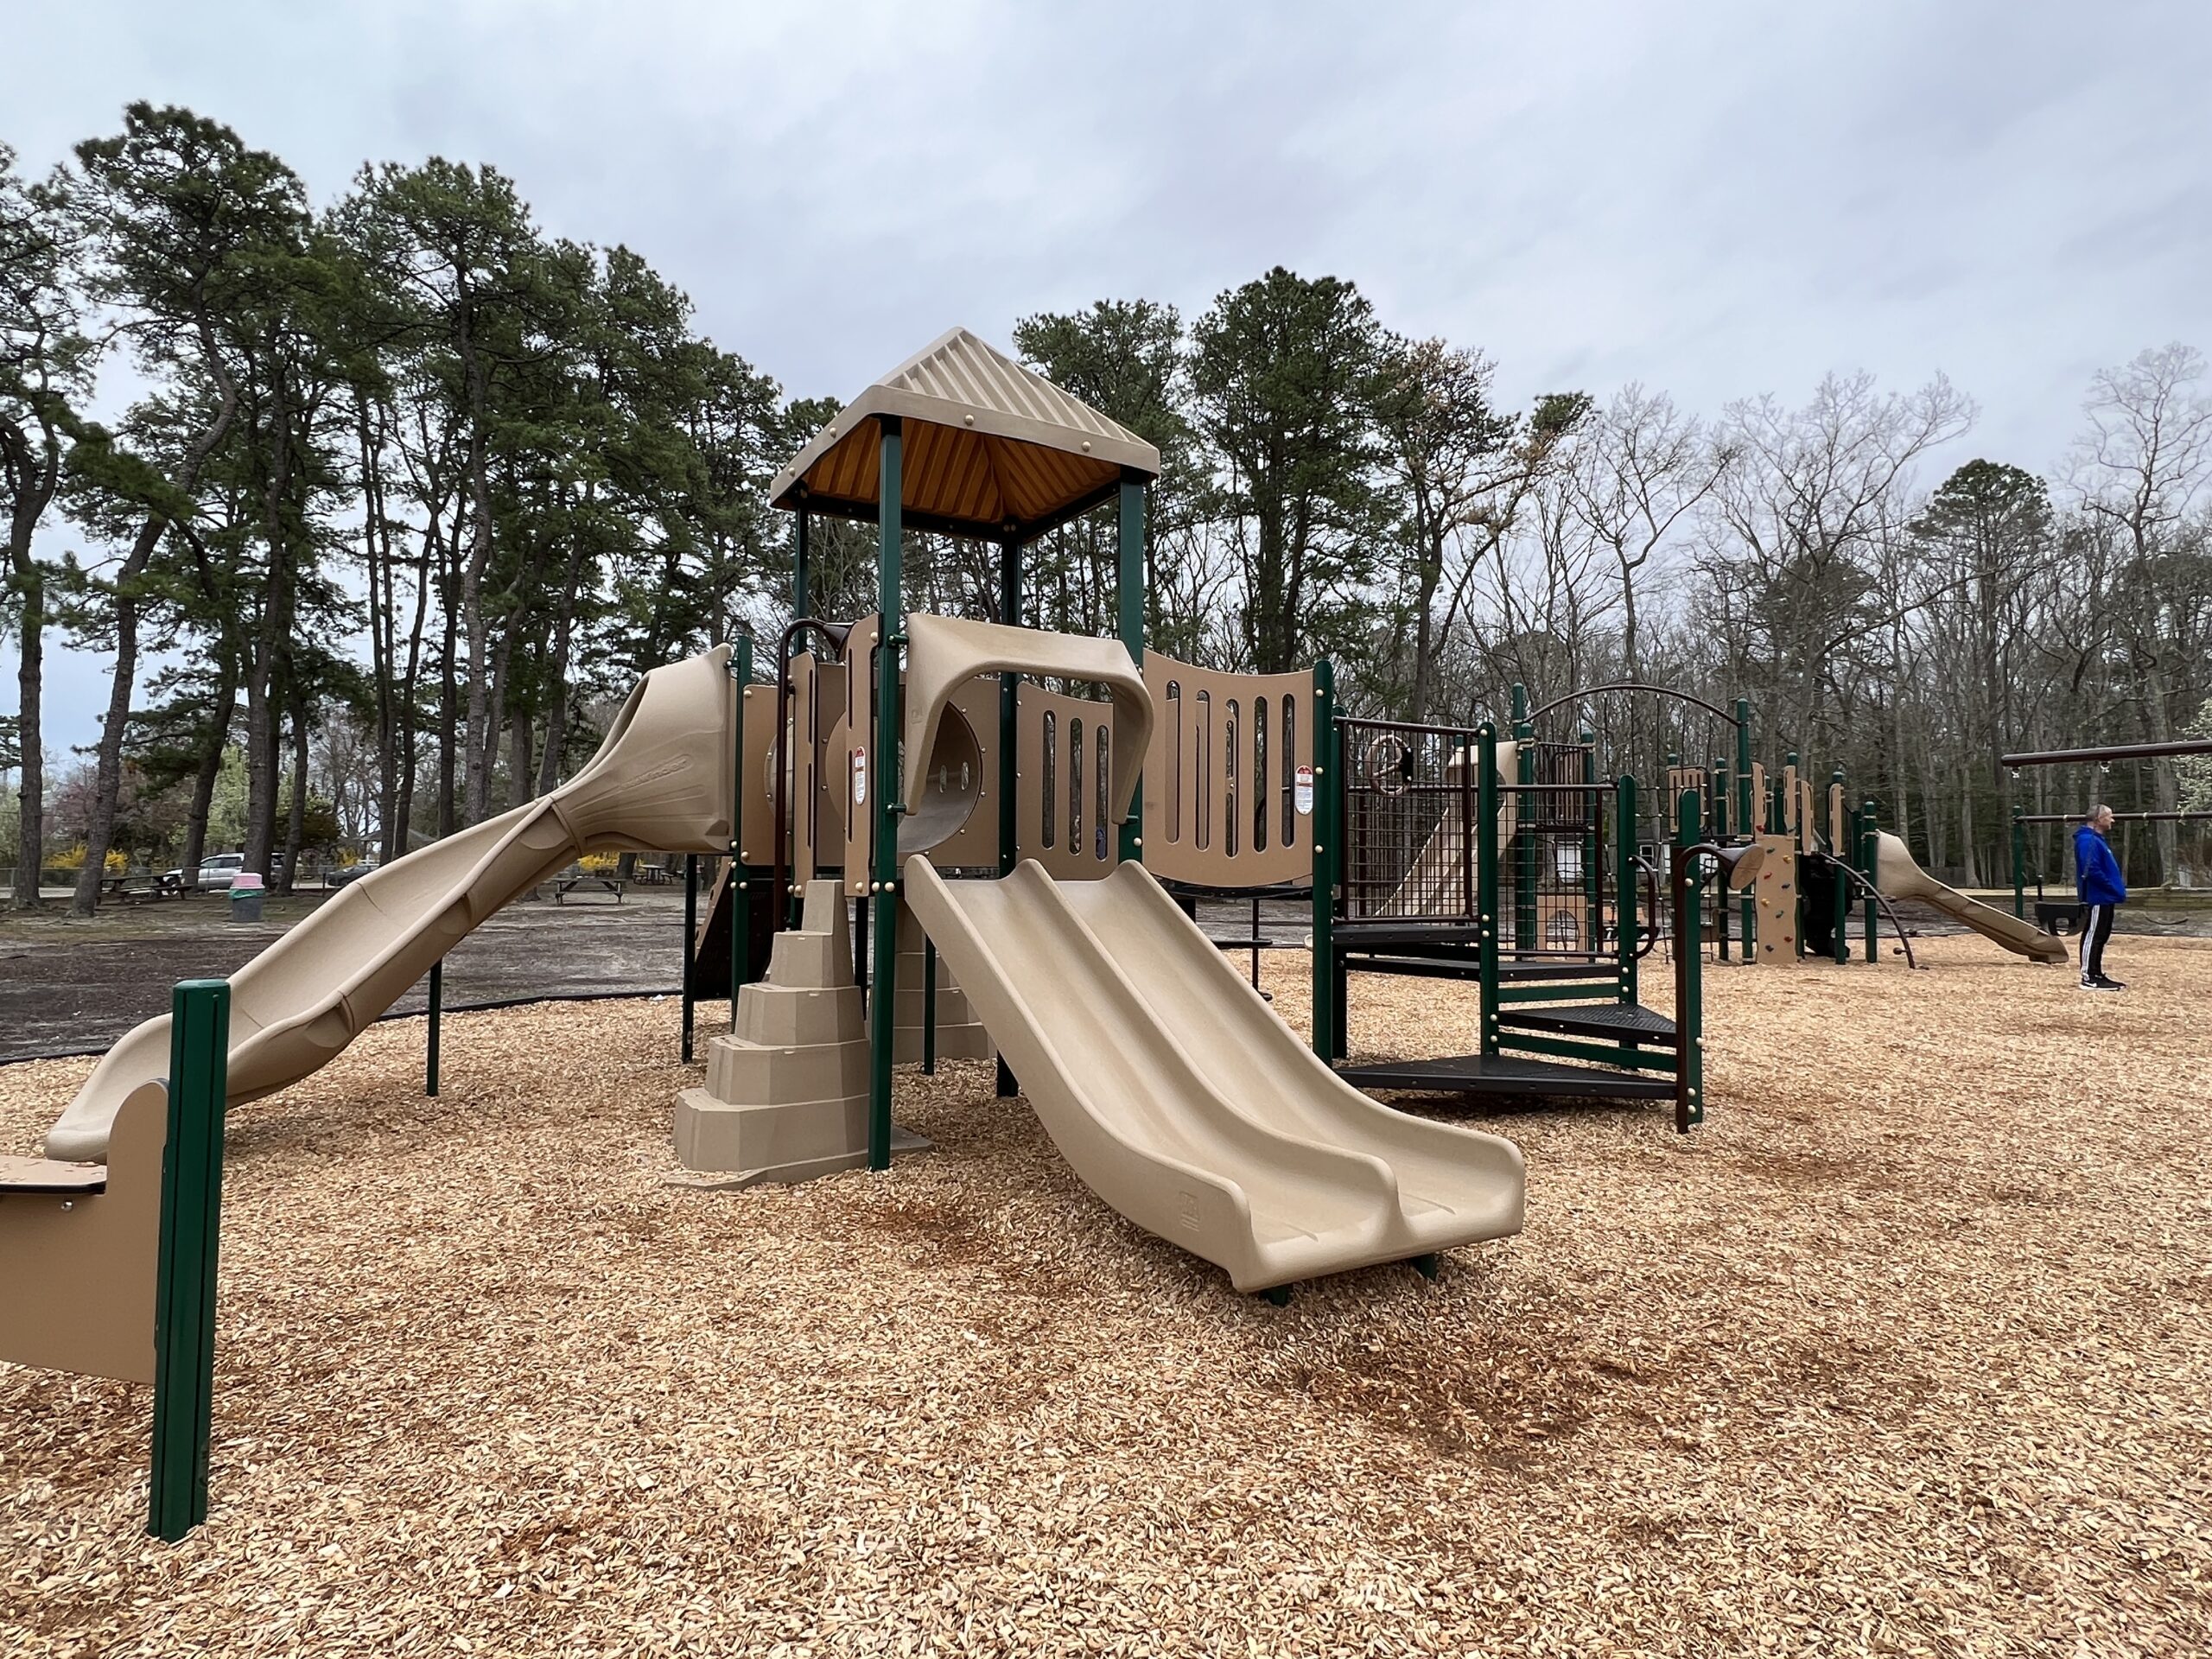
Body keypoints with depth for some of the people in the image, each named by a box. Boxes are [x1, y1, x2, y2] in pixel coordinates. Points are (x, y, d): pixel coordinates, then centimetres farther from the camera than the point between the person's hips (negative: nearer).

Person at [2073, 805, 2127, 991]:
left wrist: (2118, 889, 11)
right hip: (2096, 898, -11)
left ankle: (2097, 974, 21)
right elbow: (2092, 871, -23)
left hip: (2104, 898, 11)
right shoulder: (2088, 840, -16)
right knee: (2092, 936, -8)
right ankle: (2089, 978, -6)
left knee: (2100, 937, 14)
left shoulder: (2098, 840, 18)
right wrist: (2116, 891, -18)